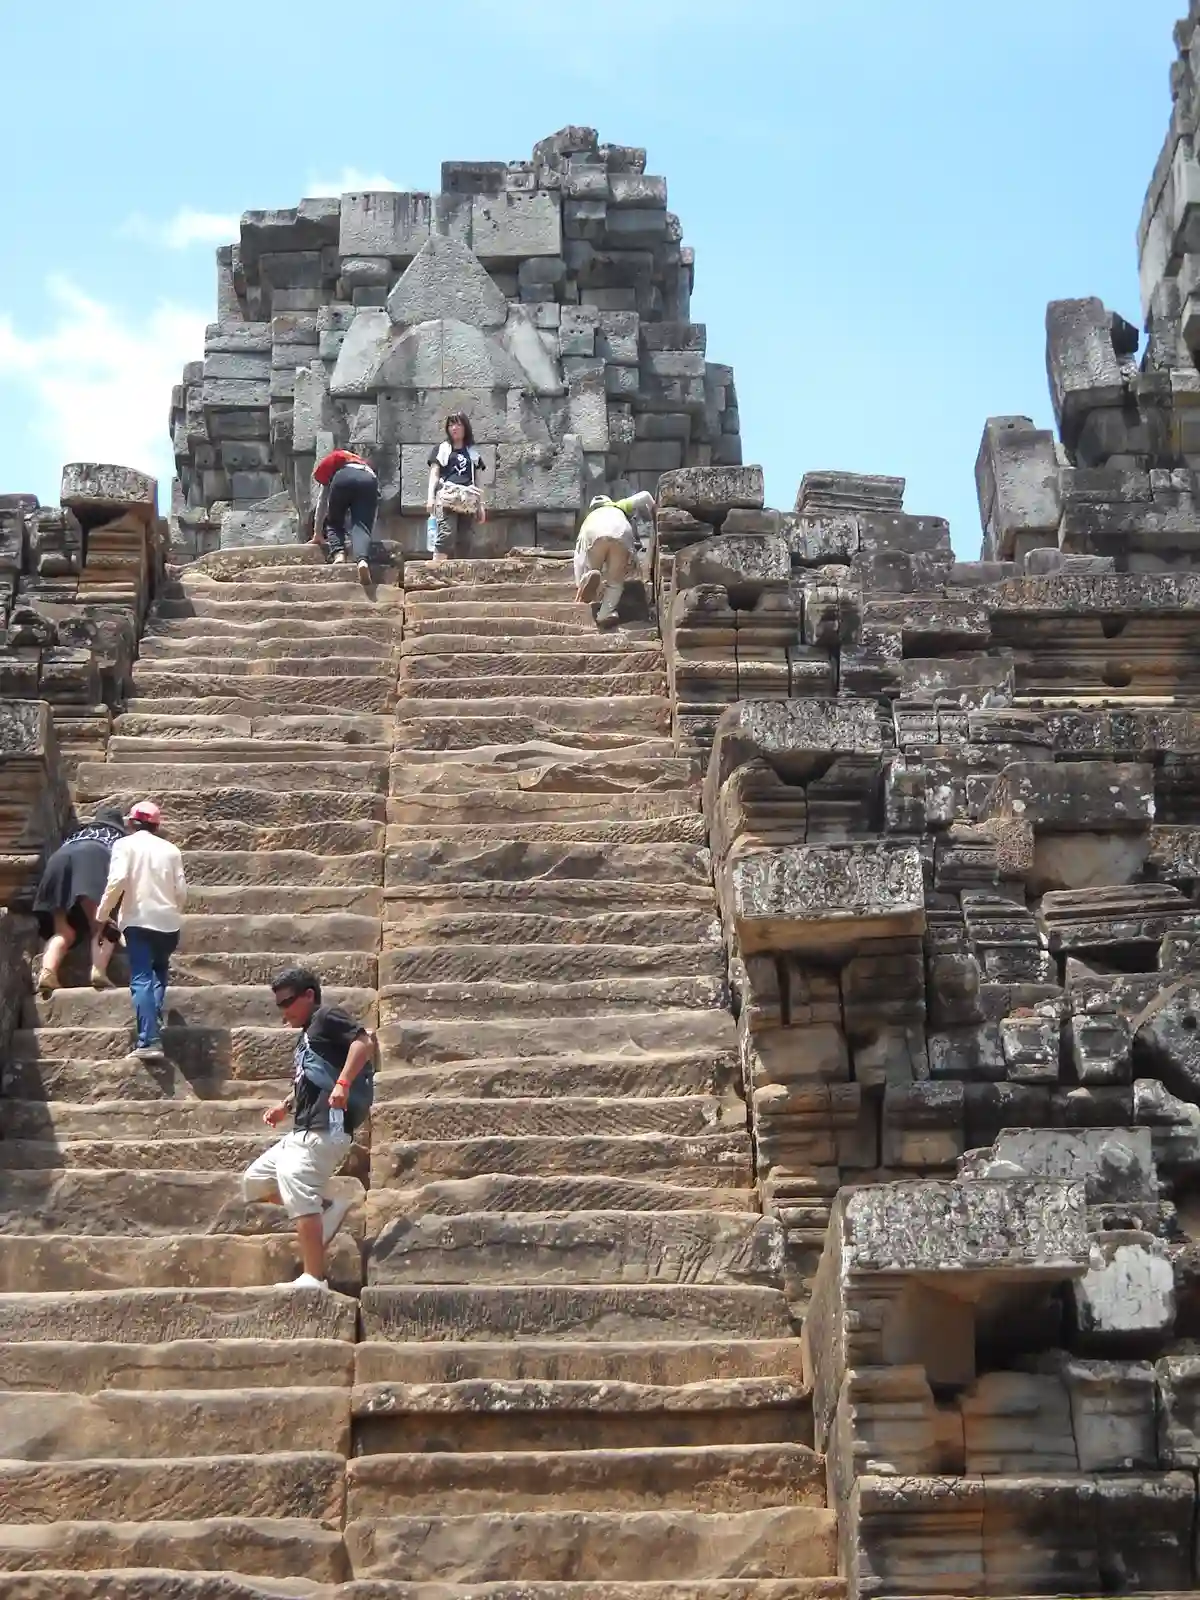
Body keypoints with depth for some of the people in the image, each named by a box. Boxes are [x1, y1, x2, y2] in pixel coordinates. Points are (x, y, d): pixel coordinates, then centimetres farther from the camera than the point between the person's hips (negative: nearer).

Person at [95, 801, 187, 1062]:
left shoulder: (125, 844, 3)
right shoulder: (170, 849, 13)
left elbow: (117, 880, -12)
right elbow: (181, 890, 9)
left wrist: (102, 914, -2)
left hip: (139, 919, -3)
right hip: (168, 921, 4)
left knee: (141, 979, -8)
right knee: (159, 975, 21)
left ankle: (149, 1041, -21)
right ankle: (154, 1033, 8)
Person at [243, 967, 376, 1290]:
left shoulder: (326, 1017, -3)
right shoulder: (307, 1035, 25)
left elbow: (364, 1041, -19)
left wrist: (343, 1085, -26)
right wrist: (284, 1107, 16)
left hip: (324, 1129, -11)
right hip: (302, 1132, 11)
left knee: (298, 1193, -18)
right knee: (254, 1181, 16)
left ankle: (313, 1279, -19)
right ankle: (329, 1208, 9)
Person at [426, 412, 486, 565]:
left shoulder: (473, 453, 21)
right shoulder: (441, 449, 13)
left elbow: (477, 482, 21)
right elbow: (434, 474, 6)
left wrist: (481, 505, 15)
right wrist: (430, 497, -8)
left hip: (468, 501, 4)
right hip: (447, 499, -4)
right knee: (446, 535, -21)